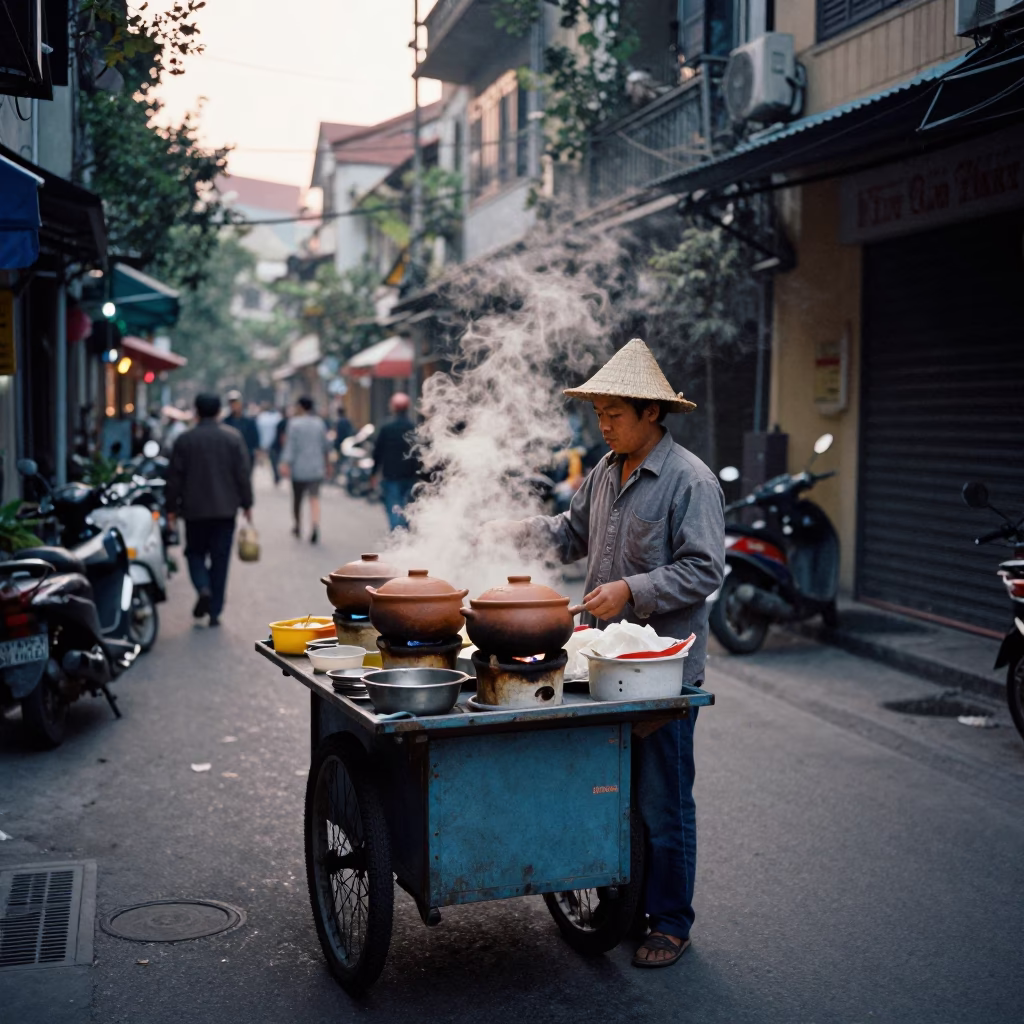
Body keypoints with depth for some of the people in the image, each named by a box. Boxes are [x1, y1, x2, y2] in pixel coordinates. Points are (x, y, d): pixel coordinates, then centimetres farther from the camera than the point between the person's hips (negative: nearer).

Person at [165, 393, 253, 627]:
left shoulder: (184, 440, -2)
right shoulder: (233, 437, -1)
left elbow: (174, 478, -1)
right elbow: (242, 474, -2)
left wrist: (171, 509, 7)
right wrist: (247, 504, 6)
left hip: (195, 509, -1)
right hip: (226, 509, 1)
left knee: (195, 553, 15)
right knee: (220, 559, 6)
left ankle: (203, 588, -13)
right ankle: (214, 612, 6)